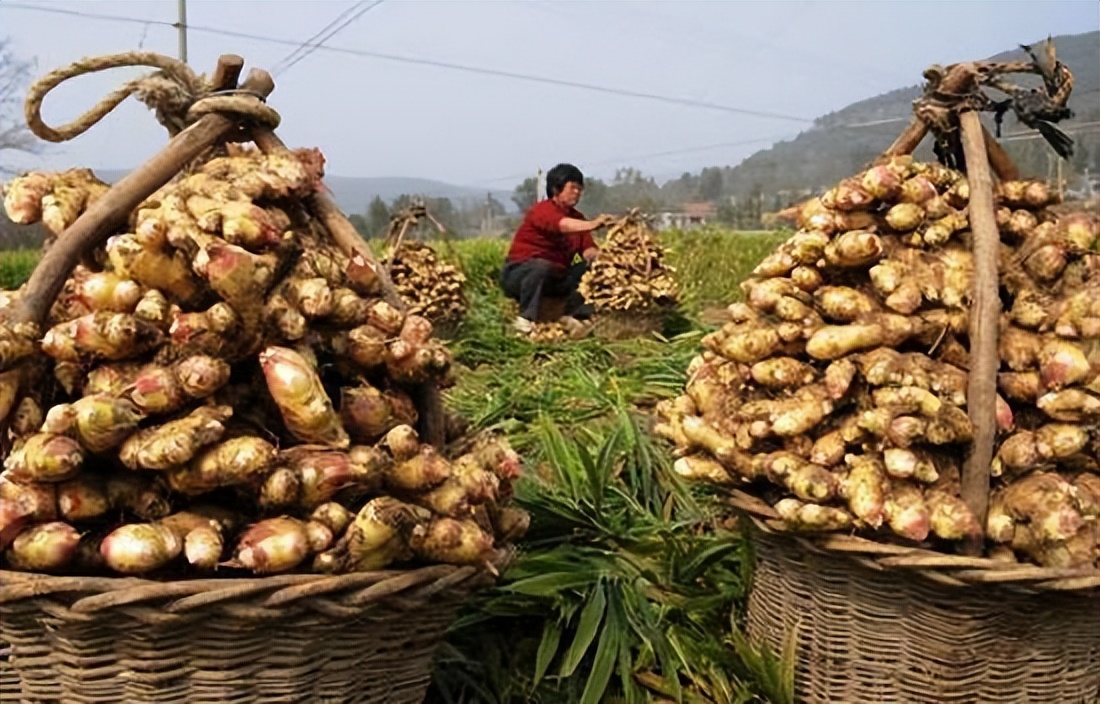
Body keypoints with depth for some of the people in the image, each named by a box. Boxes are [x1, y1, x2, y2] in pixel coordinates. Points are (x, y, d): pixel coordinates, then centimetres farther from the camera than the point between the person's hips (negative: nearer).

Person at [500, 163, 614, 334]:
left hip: (555, 278, 7)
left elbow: (588, 250, -5)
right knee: (541, 265, -39)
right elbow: (563, 225, -37)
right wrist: (593, 224, -53)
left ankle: (574, 315, -13)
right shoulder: (543, 209, -15)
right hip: (519, 274, -7)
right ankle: (526, 319, -32)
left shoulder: (576, 217, 7)